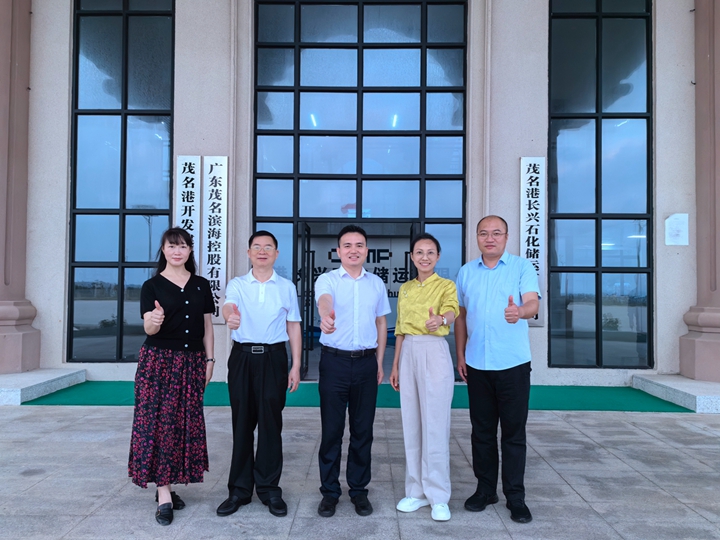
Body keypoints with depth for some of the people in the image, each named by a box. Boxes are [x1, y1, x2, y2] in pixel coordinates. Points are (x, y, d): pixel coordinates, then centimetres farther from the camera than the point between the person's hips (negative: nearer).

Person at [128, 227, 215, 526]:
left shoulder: (201, 285, 7)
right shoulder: (152, 286, -2)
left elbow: (207, 326, 10)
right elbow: (148, 328, -11)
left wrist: (209, 360, 6)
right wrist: (155, 320, -34)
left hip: (192, 362, 3)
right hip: (159, 360, -3)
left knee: (186, 422, 6)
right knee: (159, 421, -3)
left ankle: (170, 484, 21)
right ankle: (163, 495, 2)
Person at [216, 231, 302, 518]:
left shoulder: (287, 287, 6)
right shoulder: (237, 284, 4)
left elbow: (293, 327, 7)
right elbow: (228, 305, -17)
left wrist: (295, 366, 1)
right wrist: (230, 317, -43)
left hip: (273, 357, 0)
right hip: (242, 357, 1)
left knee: (270, 424, 4)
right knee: (242, 424, 8)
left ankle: (269, 489, 18)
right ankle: (239, 490, 20)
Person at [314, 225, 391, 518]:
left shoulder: (376, 283, 8)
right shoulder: (327, 280, -3)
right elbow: (324, 299, -27)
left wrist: (379, 362, 9)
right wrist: (326, 315, -51)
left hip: (366, 363, 3)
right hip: (334, 361, -3)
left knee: (363, 430, 10)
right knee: (331, 429, 5)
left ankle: (359, 489, 24)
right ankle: (329, 491, 19)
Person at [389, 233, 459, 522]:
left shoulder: (446, 285, -3)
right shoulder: (405, 288, 13)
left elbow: (451, 311, -25)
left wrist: (440, 319, -48)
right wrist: (395, 364, 12)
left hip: (435, 352, -5)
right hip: (409, 353, 5)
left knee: (435, 426, -3)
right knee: (411, 424, 9)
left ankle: (438, 497, 8)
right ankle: (416, 491, 20)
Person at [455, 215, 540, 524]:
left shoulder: (522, 267, -1)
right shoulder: (466, 272, 9)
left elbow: (533, 303, -15)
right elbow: (461, 316, 12)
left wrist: (520, 311, -38)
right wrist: (460, 355, 8)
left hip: (513, 363, -3)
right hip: (477, 364, 3)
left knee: (514, 432, 4)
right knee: (482, 431, 12)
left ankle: (515, 496, 16)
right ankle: (485, 489, 25)